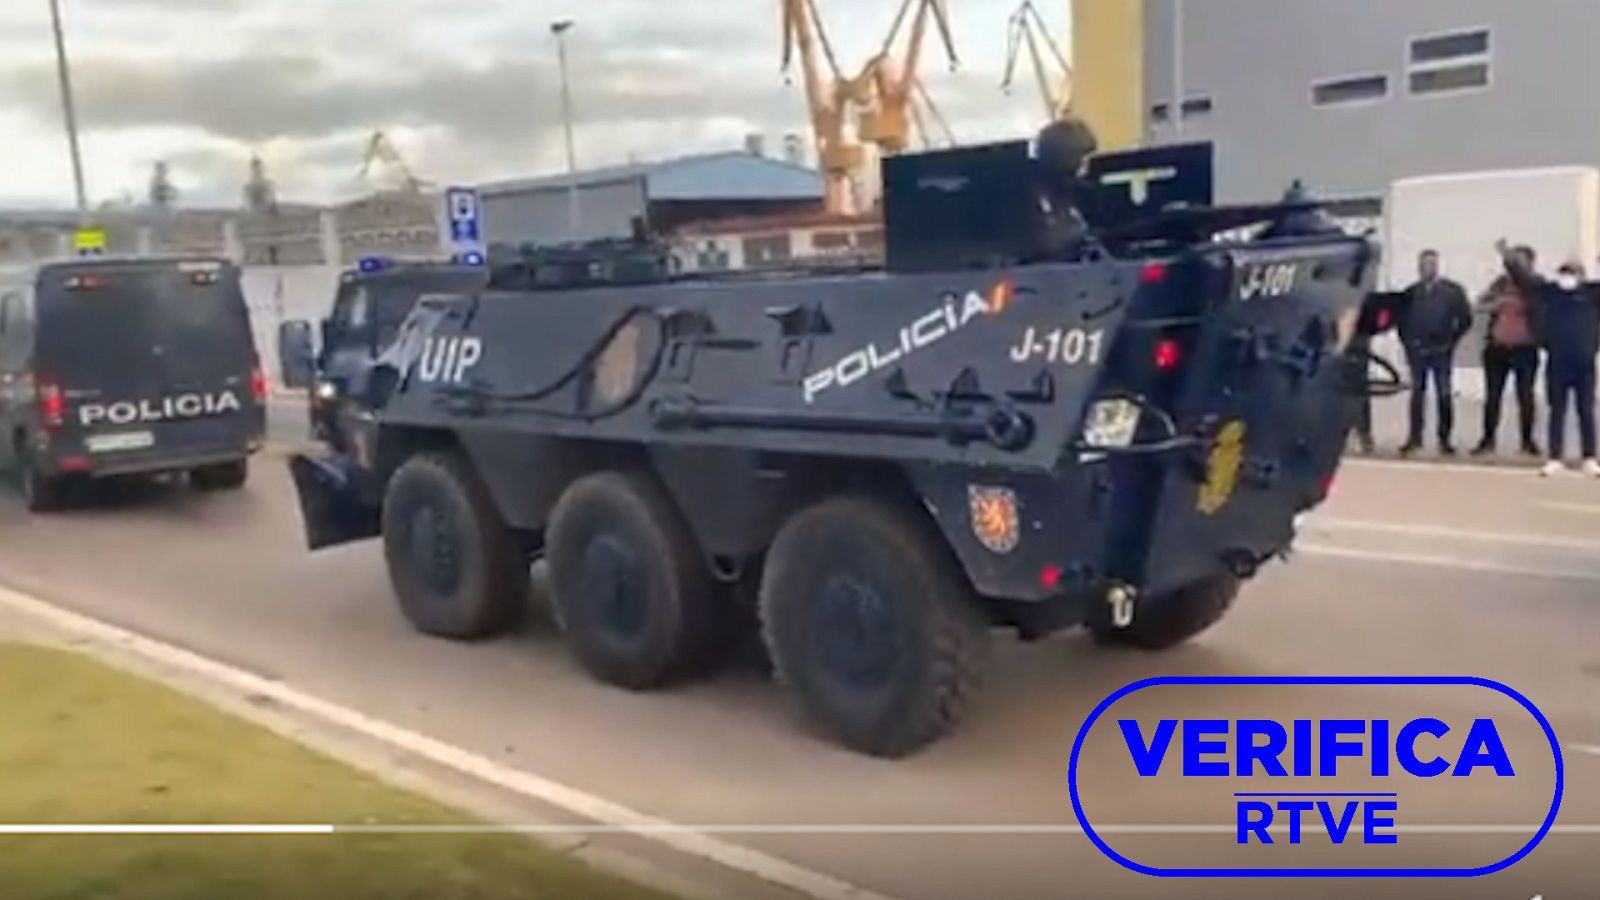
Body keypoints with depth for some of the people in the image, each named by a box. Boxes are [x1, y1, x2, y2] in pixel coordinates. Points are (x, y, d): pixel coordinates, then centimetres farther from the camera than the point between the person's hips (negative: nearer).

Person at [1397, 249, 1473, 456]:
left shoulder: (1452, 290, 0)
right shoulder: (1411, 293, 7)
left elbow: (1465, 319, -1)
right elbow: (1402, 319, 12)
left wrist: (1451, 342, -2)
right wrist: (1407, 343, 4)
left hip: (1441, 351, -2)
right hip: (1417, 352, 2)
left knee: (1444, 395, 1)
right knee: (1417, 395, 5)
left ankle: (1444, 439, 7)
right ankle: (1414, 437, 11)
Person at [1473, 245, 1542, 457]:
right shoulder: (1501, 283, 6)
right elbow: (1480, 305, 3)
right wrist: (1497, 303, -13)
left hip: (1525, 349, -2)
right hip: (1497, 347, 2)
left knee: (1525, 395, 3)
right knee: (1493, 395, 6)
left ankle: (1527, 440, 13)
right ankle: (1488, 439, 13)